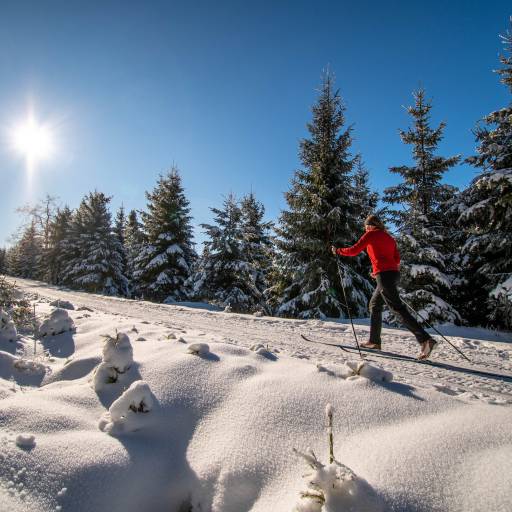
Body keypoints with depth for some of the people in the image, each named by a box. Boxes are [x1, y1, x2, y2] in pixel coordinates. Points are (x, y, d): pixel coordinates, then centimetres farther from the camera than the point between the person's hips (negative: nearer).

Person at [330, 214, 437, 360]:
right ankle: (374, 341, 21)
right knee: (374, 305, 17)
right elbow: (397, 259, 16)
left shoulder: (371, 234, 2)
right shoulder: (389, 237, 22)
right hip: (394, 273, 8)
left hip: (384, 275, -8)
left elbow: (354, 250, -1)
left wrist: (337, 251, 13)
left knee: (397, 308, -11)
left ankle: (426, 339, -18)